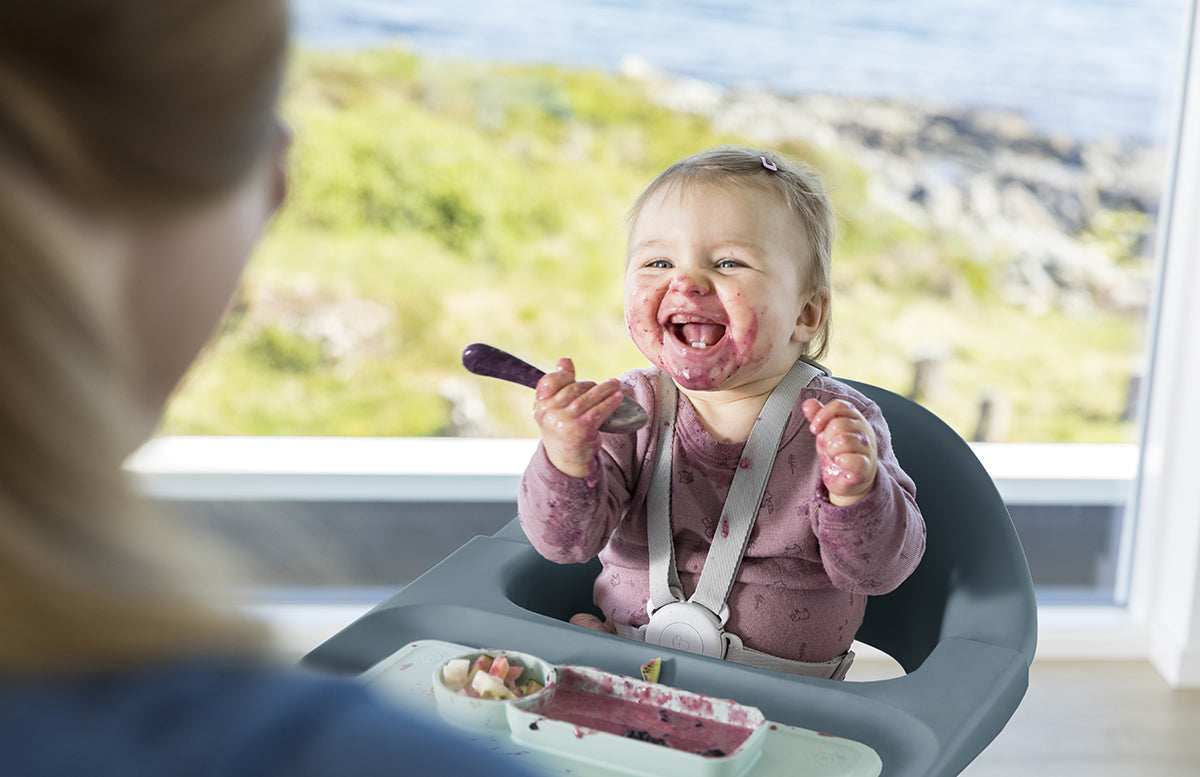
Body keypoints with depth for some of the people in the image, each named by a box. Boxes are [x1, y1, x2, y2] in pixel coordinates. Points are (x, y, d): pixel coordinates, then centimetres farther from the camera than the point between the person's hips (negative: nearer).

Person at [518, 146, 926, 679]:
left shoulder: (838, 423, -8)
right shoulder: (629, 409, -3)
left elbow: (877, 572, -10)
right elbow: (567, 542, -9)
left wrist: (856, 494, -30)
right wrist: (566, 461, -29)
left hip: (783, 695, -1)